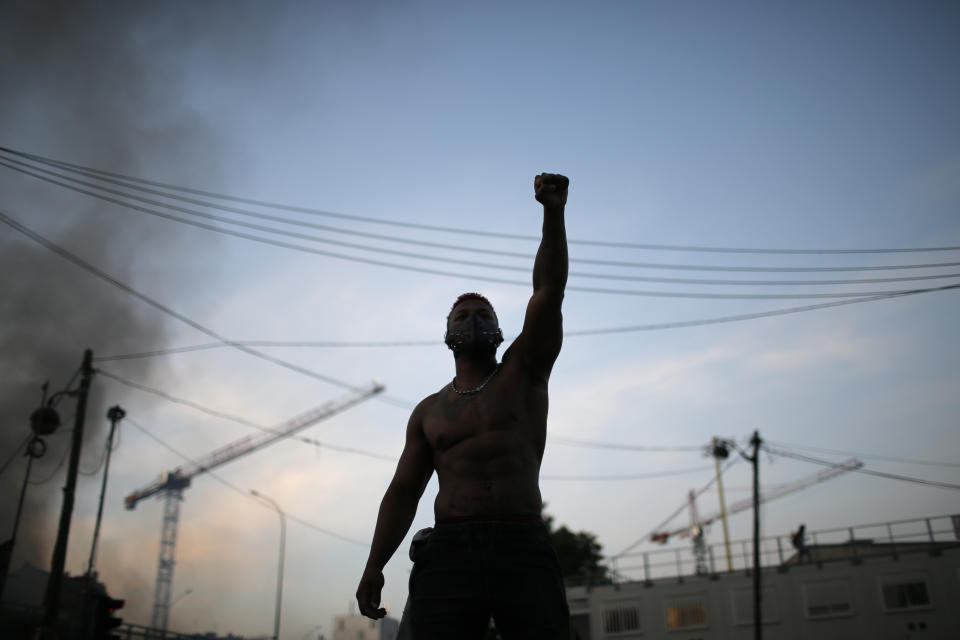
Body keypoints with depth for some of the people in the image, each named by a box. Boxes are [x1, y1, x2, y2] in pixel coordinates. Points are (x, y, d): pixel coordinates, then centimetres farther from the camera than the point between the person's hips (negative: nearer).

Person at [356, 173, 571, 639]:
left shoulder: (524, 372, 14)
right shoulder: (429, 412, 21)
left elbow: (549, 292, 1)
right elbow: (403, 491, 17)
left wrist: (553, 214, -12)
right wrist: (374, 566, 5)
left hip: (523, 548, -1)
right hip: (449, 550, 2)